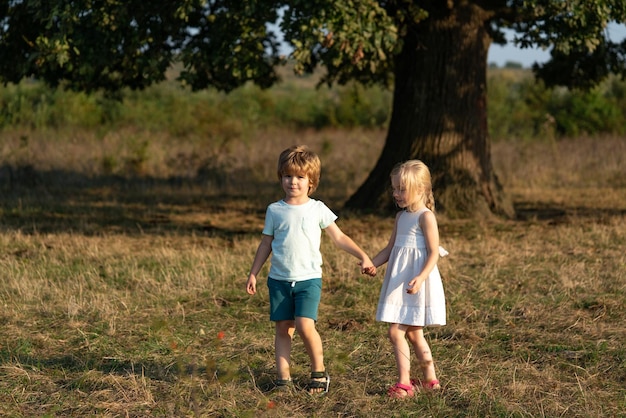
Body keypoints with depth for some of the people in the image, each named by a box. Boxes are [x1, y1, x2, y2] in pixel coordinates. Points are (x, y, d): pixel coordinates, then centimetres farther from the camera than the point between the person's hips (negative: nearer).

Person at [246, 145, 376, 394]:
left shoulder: (318, 210, 2)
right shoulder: (274, 211, 6)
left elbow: (339, 238, 7)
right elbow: (266, 244, 13)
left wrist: (363, 257, 0)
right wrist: (253, 274, 11)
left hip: (308, 279, -2)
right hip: (279, 279, 2)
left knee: (305, 325, -17)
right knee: (282, 328, 2)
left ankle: (319, 372, 2)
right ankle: (283, 378, 7)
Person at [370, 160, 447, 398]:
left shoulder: (426, 217, -12)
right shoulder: (401, 217, 13)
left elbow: (434, 253, -16)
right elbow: (390, 248, 19)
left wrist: (420, 278, -28)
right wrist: (371, 263, 5)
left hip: (415, 282, -9)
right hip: (399, 282, 9)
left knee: (396, 332, -11)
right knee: (413, 333, 14)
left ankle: (404, 383, -6)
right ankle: (430, 380, 24)